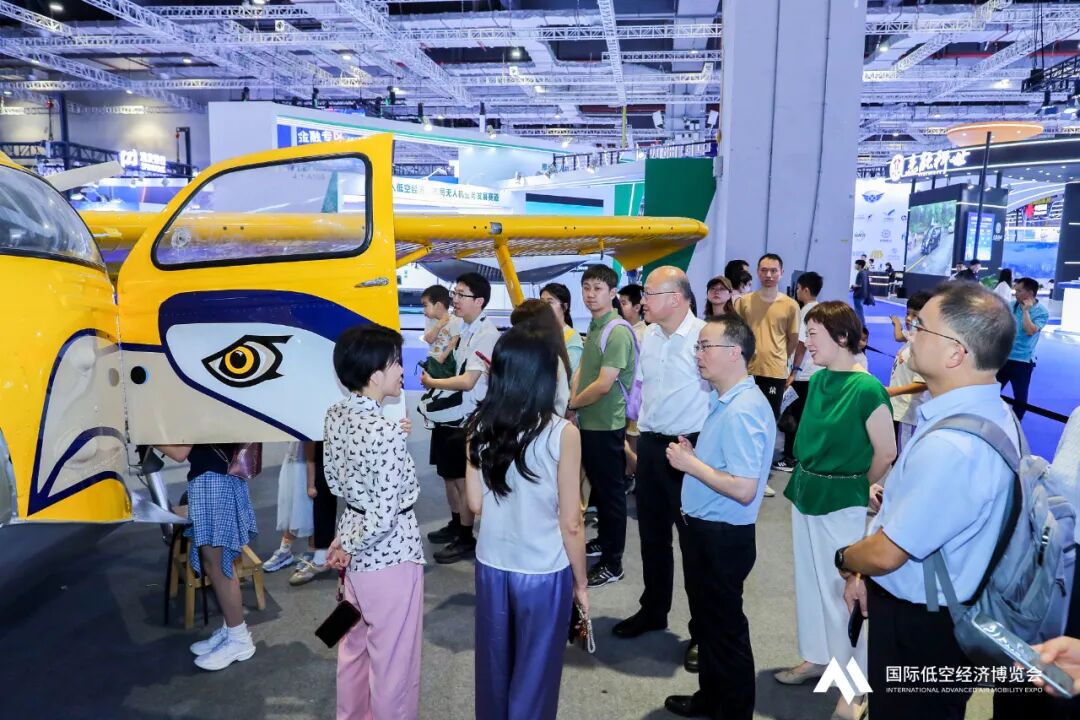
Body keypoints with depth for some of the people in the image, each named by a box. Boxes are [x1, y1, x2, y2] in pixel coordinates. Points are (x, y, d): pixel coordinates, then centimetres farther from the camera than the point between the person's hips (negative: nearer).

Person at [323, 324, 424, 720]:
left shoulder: (335, 415, -3)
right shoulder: (386, 432, -27)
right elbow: (385, 514, -26)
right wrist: (348, 547, -10)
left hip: (356, 548, 9)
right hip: (389, 553, -8)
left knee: (354, 646, 26)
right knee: (394, 658, 11)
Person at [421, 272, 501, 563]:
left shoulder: (487, 334, -18)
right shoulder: (462, 329, 9)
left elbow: (468, 381, -23)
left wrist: (431, 382, -12)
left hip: (469, 418, -9)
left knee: (463, 478, 3)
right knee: (449, 474, 19)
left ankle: (466, 540, 17)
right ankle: (455, 525, 37)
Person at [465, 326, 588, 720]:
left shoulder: (479, 427, -7)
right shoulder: (562, 434, -18)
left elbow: (476, 504, 1)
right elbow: (571, 523, -13)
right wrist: (581, 582, 0)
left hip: (491, 566, 4)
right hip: (543, 572, -4)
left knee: (494, 666, 23)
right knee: (534, 673, 16)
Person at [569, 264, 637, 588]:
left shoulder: (617, 331, -18)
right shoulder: (594, 327, 10)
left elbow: (603, 385, -22)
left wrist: (573, 402, -7)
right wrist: (573, 403, 0)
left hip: (606, 426, -8)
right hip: (588, 423, 8)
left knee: (611, 493, 3)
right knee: (598, 488, 19)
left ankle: (612, 565, 14)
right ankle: (603, 542, 35)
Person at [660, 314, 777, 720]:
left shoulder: (742, 411, -25)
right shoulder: (724, 401, 4)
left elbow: (744, 489, -30)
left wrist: (691, 464, -22)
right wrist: (691, 455, -1)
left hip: (722, 537, -10)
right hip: (704, 529, 10)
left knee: (725, 627, 9)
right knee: (707, 620, 25)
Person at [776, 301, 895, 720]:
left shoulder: (867, 389, -18)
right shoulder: (816, 381, 4)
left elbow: (886, 453, -12)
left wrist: (853, 489, 0)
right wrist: (804, 483, 11)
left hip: (842, 504, -7)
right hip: (804, 494, 7)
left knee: (845, 587, 3)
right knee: (810, 579, 18)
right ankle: (816, 657, 37)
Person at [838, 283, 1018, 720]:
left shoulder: (951, 446, -36)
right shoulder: (989, 411, -3)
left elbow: (886, 553, -25)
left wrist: (845, 561, -3)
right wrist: (865, 573, 9)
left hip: (918, 627, -8)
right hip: (938, 610, 8)